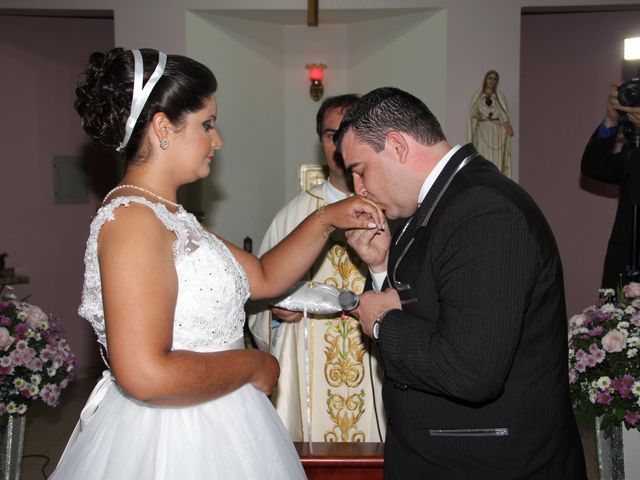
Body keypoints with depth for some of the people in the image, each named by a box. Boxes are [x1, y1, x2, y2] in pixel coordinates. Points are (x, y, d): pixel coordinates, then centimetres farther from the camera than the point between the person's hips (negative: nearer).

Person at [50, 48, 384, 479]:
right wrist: (253, 364, -15)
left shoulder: (167, 216, 11)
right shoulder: (130, 218, -20)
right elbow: (146, 375, -29)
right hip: (171, 442, -9)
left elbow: (264, 276, 15)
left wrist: (327, 219, 4)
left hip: (204, 430, 9)